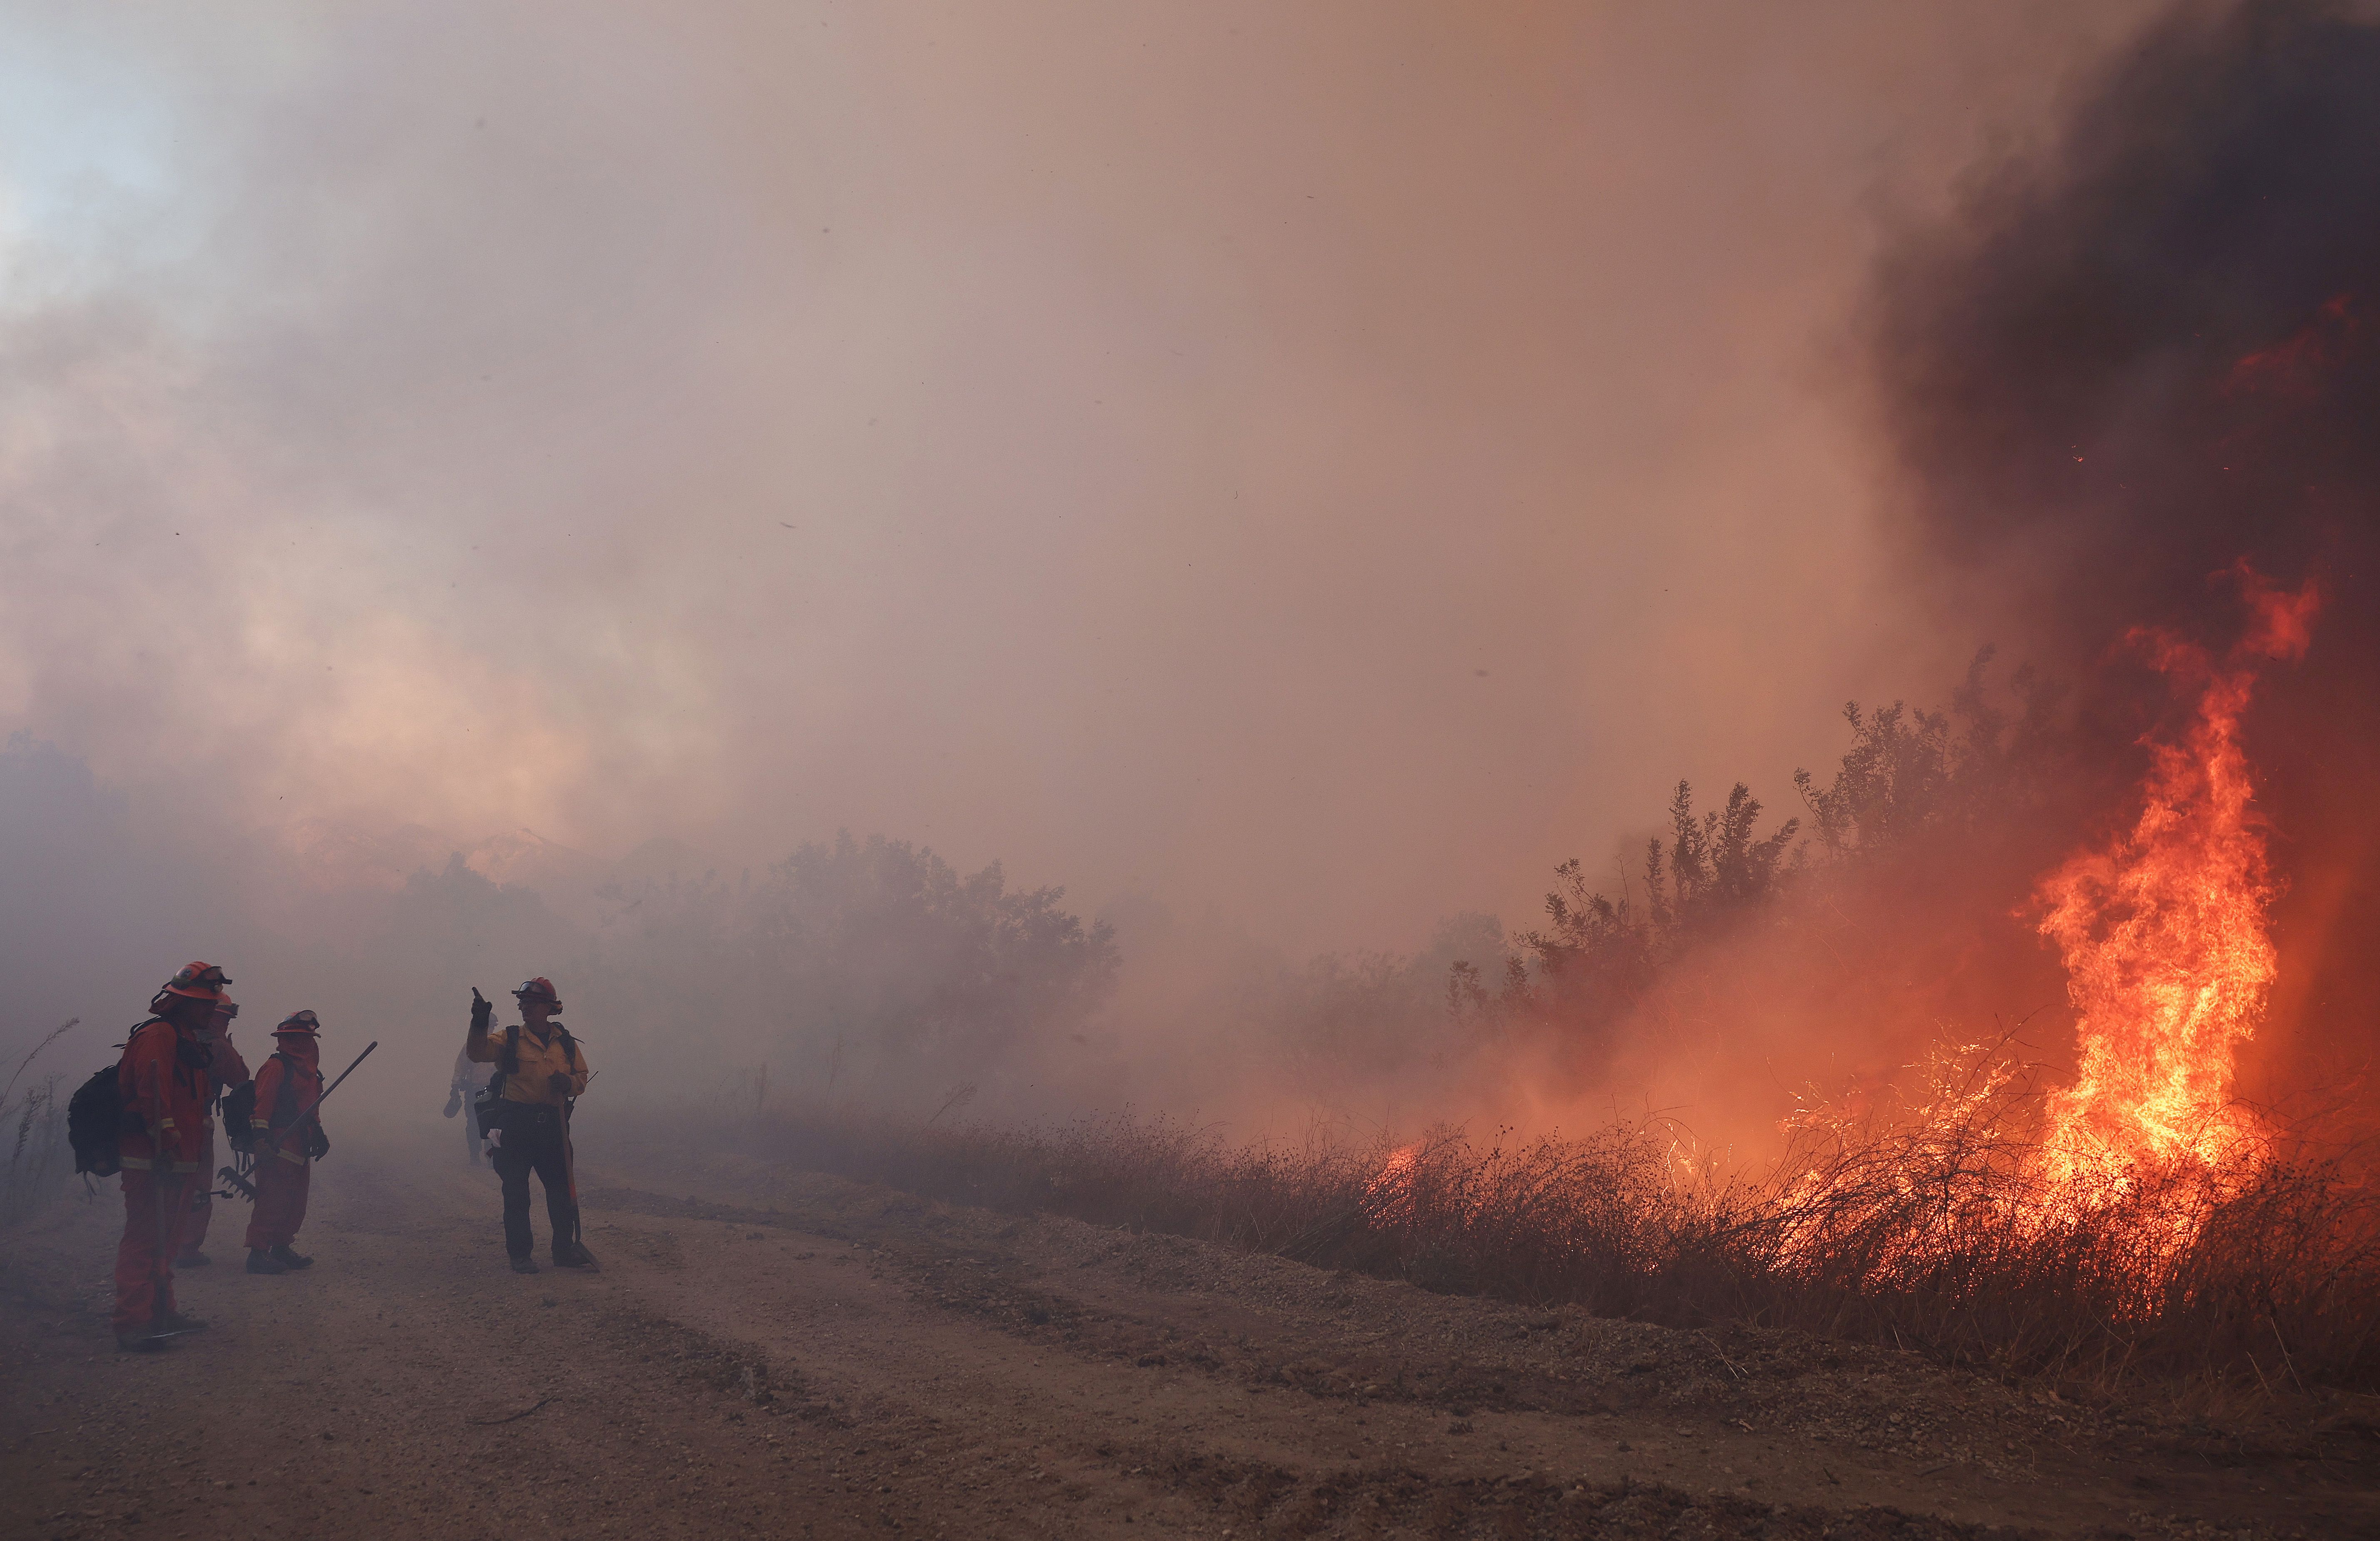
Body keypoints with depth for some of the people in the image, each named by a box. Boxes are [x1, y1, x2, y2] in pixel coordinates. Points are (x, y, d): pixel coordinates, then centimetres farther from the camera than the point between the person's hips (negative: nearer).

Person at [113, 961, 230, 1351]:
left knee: (167, 1239, 17)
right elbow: (152, 1090, -24)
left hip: (178, 1159, 10)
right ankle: (132, 1325, -13)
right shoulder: (159, 1035, -11)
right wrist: (164, 1144, -30)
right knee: (144, 1238, -12)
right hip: (151, 1159, -10)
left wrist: (193, 1157, 24)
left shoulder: (189, 1041, 21)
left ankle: (160, 1312, 26)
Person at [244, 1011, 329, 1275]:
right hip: (278, 1149, -9)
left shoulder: (308, 1070, 20)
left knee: (296, 1204, 13)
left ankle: (281, 1249, 24)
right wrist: (262, 1139, -25)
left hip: (300, 1151, 9)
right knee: (273, 1201, -11)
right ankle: (258, 1255, -9)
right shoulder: (276, 1067, -10)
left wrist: (318, 1133, 22)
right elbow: (262, 1104, -18)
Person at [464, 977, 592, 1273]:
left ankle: (565, 1250, 17)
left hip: (554, 1126, 2)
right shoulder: (510, 1040, 2)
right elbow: (477, 1053, -13)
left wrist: (569, 1083, -9)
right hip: (517, 1126, -2)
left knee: (562, 1188, 6)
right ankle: (520, 1255, 10)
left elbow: (582, 1077, 14)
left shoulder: (566, 1043, 10)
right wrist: (479, 1024, -30)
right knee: (516, 1192, 1)